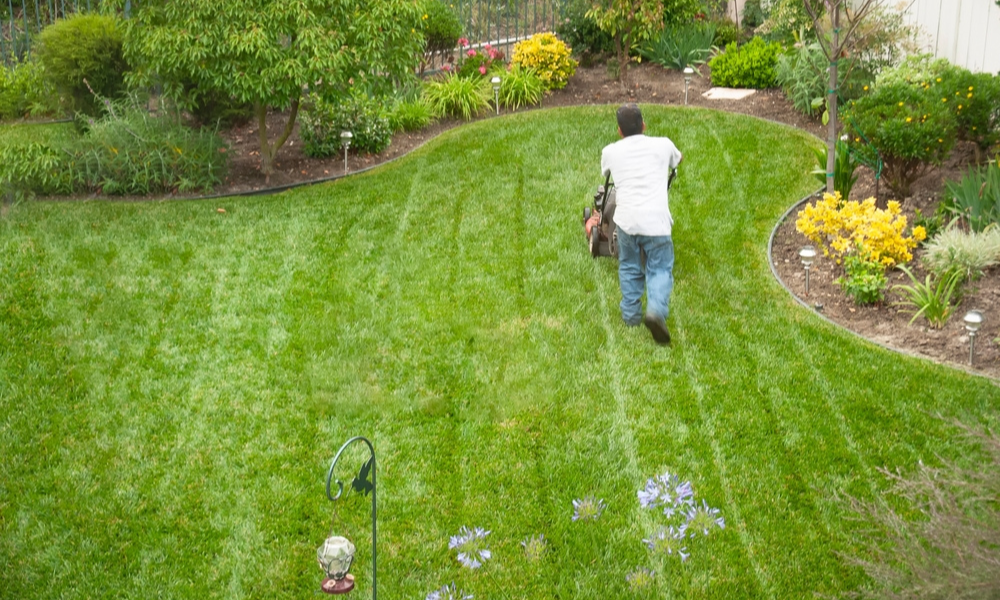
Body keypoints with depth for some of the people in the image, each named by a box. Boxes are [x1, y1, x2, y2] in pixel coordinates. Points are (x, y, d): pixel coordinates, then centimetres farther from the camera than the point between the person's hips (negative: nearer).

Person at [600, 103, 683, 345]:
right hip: (656, 221, -1)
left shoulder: (610, 152, 11)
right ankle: (656, 310, -16)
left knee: (629, 268, 21)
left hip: (626, 219, 1)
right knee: (660, 269, 7)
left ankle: (631, 314, 24)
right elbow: (679, 158, 35)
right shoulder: (662, 145, 10)